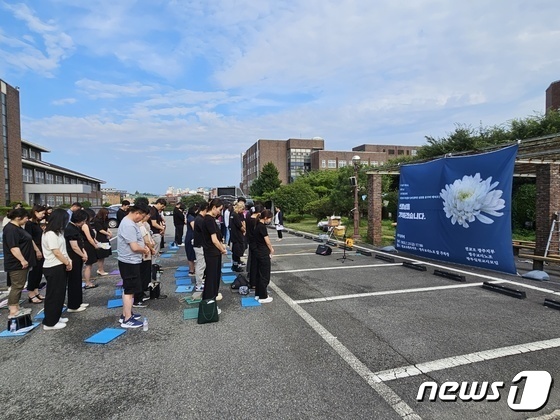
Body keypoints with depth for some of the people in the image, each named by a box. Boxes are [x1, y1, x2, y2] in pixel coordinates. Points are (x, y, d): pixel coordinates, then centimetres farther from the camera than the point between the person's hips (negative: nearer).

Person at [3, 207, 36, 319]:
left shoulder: (17, 228, 13)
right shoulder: (11, 229, -19)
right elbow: (13, 247, -25)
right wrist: (22, 260, -25)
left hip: (21, 263, 10)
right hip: (17, 264, -10)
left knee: (19, 286, 14)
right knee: (16, 286, -4)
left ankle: (16, 307, 21)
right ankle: (13, 312, 2)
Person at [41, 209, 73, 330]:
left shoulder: (58, 232, 11)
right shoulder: (50, 234, -19)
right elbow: (56, 252, -19)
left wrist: (68, 261, 1)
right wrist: (67, 263, -9)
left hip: (60, 266, 9)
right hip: (53, 268, -9)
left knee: (60, 294, 17)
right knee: (53, 295, 1)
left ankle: (56, 317, 30)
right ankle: (50, 322, 12)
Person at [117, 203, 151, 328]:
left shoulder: (129, 222, 9)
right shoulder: (129, 226, -25)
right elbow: (135, 247, -27)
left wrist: (144, 246, 4)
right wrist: (145, 250, -8)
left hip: (130, 261, 11)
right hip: (129, 262, -11)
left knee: (128, 289, 20)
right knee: (130, 290, -2)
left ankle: (125, 314, 32)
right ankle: (127, 320, 8)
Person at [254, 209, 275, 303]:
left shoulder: (257, 225, 9)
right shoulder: (262, 226, -19)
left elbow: (261, 239, 9)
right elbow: (267, 241, -13)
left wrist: (269, 248, 2)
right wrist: (271, 249, 4)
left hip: (259, 252, 9)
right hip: (263, 254, -9)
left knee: (259, 274, 17)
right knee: (265, 275, 1)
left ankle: (258, 294, 27)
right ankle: (263, 297, 11)